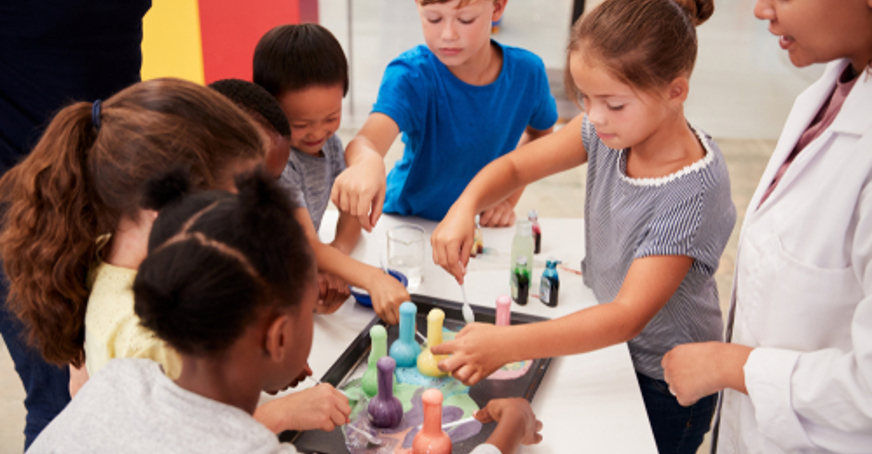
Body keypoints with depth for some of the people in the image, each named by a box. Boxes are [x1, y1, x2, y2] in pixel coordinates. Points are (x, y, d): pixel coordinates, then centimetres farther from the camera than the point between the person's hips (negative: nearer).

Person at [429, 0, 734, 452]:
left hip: (664, 386, -5)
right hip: (608, 342, 6)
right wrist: (465, 206, -28)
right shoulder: (613, 127, -13)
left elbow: (629, 314, -35)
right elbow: (516, 165, -6)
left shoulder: (693, 192, -32)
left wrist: (507, 344, -44)